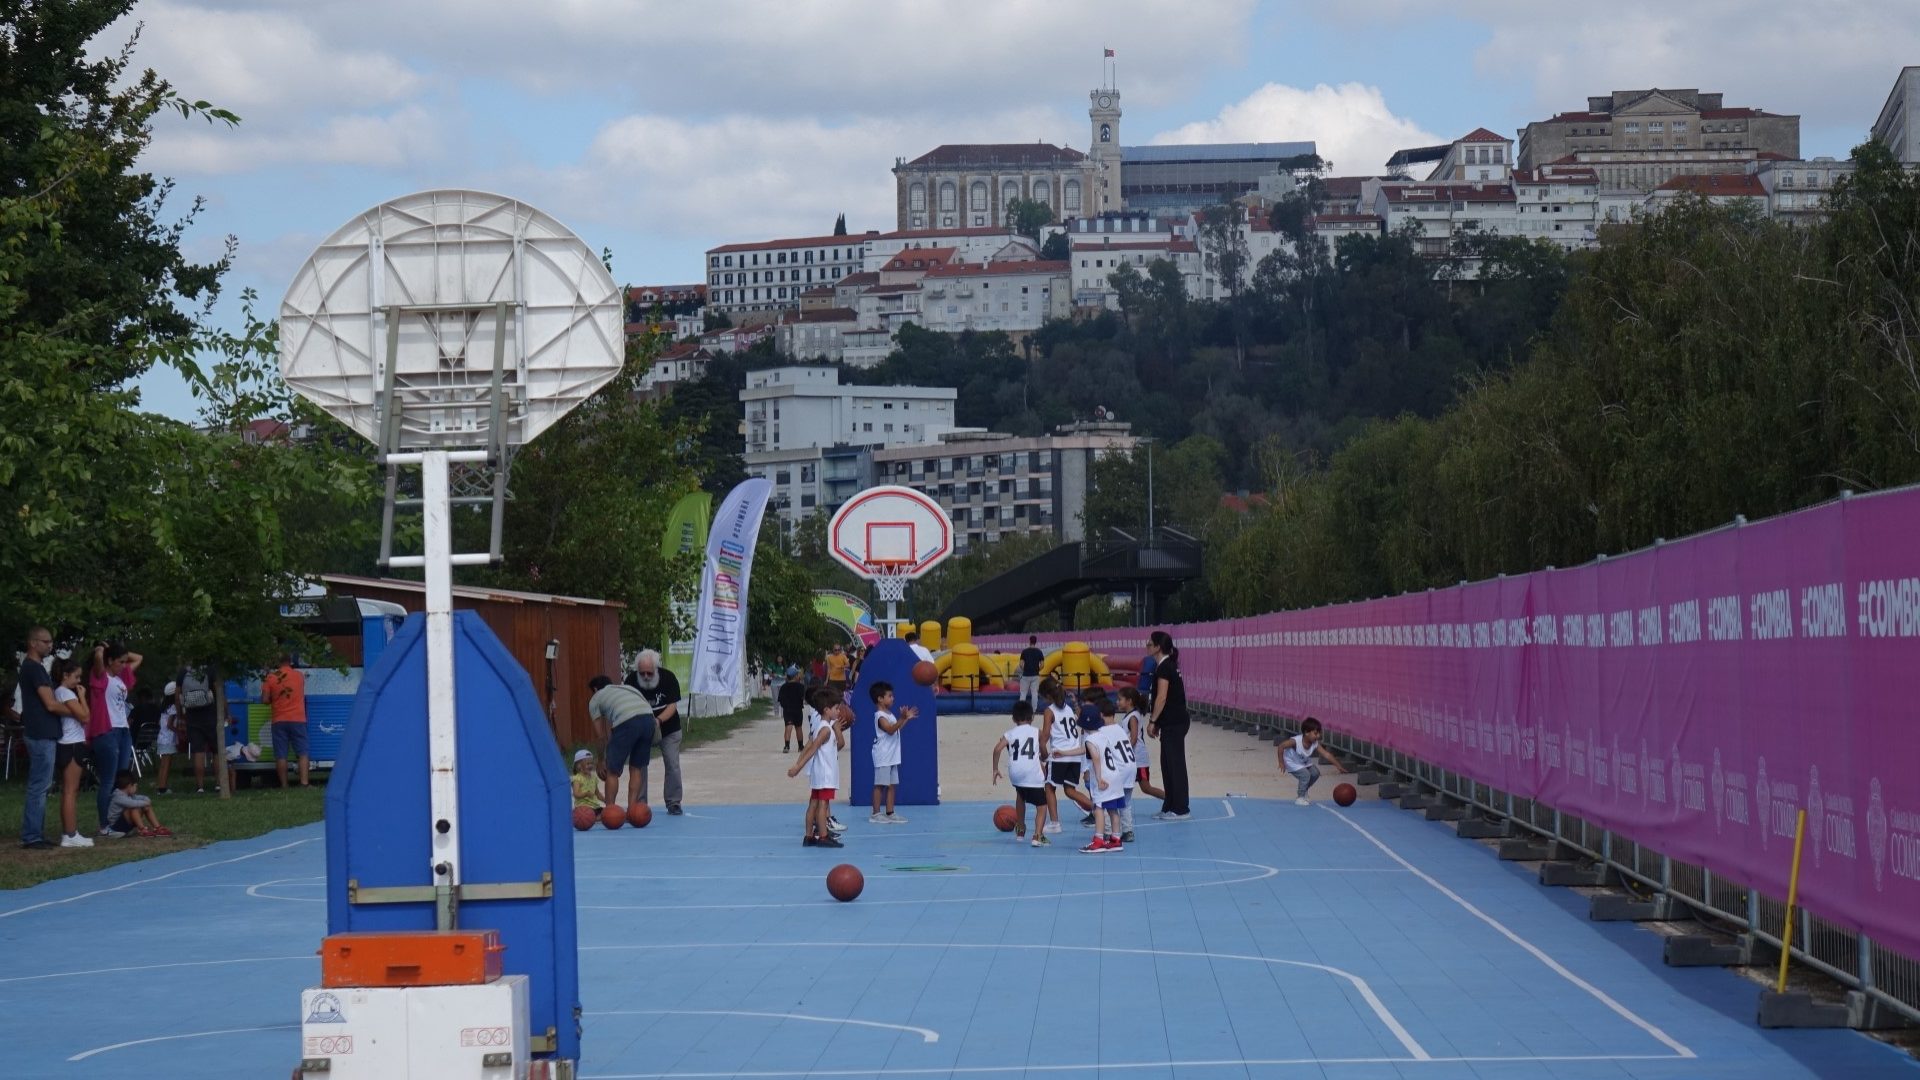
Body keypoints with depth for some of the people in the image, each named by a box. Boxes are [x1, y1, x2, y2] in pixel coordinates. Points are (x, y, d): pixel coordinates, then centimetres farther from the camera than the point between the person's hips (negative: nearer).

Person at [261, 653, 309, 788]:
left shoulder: (271, 677, -2)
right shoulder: (299, 676, 1)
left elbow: (265, 699, -4)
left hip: (279, 721, 0)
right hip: (297, 719, 0)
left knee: (281, 755, 2)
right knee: (302, 753, 1)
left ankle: (284, 785, 0)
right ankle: (304, 782, -10)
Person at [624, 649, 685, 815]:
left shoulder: (668, 678, -20)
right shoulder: (631, 680, -16)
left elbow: (672, 706, -20)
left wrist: (658, 720, -38)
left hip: (668, 729, -1)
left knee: (672, 764, -5)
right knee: (639, 765, -6)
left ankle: (673, 803, 6)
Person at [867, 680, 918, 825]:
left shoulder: (889, 714, 15)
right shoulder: (880, 716, -15)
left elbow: (897, 729, 26)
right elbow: (890, 729, -28)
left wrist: (907, 718, 20)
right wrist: (902, 719, -38)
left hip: (892, 757, 9)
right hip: (883, 757, -9)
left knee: (892, 785, 9)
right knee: (880, 785, -6)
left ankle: (890, 813, 13)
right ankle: (875, 814, -3)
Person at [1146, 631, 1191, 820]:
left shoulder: (1164, 668, -15)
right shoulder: (1168, 665, 15)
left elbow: (1162, 698, -19)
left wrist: (1153, 721, -13)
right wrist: (1156, 721, 18)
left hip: (1174, 724, -10)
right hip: (1171, 723, 10)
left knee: (1175, 764, -5)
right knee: (1168, 764, 13)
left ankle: (1181, 809, -2)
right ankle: (1169, 807, 19)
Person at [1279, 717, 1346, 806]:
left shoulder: (1315, 744, -21)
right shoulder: (1296, 741, -37)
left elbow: (1326, 754, -22)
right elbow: (1281, 746, -30)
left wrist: (1338, 766, -29)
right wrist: (1281, 763, -25)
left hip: (1304, 762, 7)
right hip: (1291, 762, -7)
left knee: (1315, 773, 4)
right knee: (1305, 775, -21)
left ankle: (1302, 794, 25)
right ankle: (1300, 798, -4)